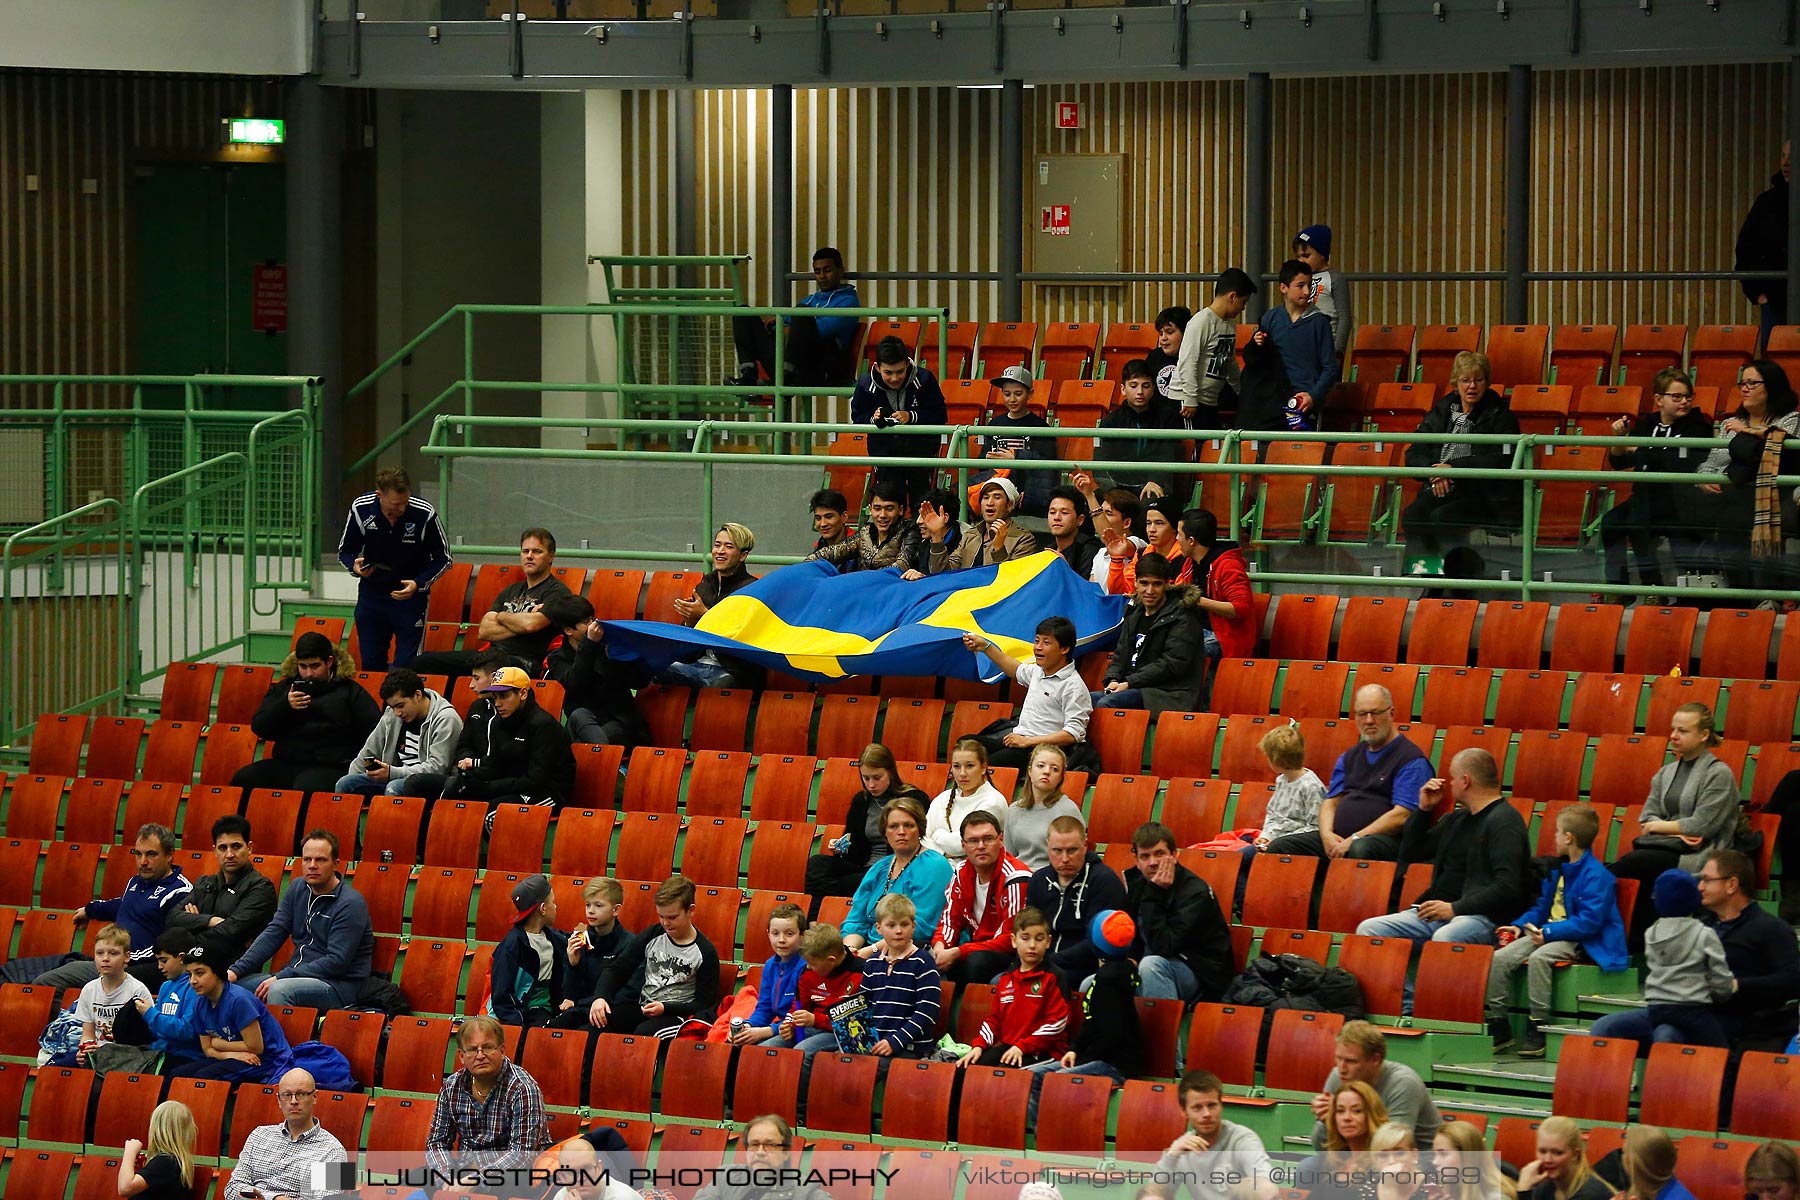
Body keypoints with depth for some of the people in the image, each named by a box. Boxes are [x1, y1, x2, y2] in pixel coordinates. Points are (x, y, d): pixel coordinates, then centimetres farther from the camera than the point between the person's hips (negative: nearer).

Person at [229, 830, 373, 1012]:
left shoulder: (350, 904, -13)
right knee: (233, 984, -8)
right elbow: (273, 933, 9)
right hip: (298, 975, 7)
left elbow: (336, 962, -19)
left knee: (279, 990, -35)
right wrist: (236, 970, -5)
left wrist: (279, 978, -21)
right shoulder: (298, 888, 11)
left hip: (339, 985, -7)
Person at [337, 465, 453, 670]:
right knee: (370, 663, 6)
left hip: (410, 592, -3)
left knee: (404, 665, -9)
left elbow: (442, 558, -5)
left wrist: (418, 584, -20)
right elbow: (344, 551, 2)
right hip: (372, 590, 3)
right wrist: (354, 566, -21)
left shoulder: (424, 513, -19)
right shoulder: (361, 509, -13)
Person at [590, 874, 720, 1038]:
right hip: (642, 1007, 4)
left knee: (645, 1031, -38)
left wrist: (665, 1008, -15)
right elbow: (616, 969, 9)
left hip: (677, 1013, -4)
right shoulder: (651, 937, 5)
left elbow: (705, 1003, -2)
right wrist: (600, 997, -11)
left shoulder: (705, 952, -4)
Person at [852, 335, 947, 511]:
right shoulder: (866, 385, -10)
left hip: (919, 444, -1)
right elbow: (857, 417, 2)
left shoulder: (924, 379, -14)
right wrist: (874, 419, -21)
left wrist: (911, 417, -25)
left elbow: (940, 416, -11)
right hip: (884, 447, 1)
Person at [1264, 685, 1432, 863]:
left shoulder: (1412, 760, -2)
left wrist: (1354, 839, -16)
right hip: (1337, 839, 7)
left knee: (1360, 850, -42)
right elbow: (1331, 802, 20)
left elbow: (1401, 816, -11)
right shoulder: (1349, 758, 23)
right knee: (1279, 846, -11)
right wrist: (1327, 835, -3)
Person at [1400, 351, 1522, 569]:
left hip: (1483, 495, -4)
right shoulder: (1441, 411, 18)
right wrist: (1434, 471, -11)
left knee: (1442, 517, -33)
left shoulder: (1500, 416, 5)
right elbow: (1414, 454, 12)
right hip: (1441, 489, 4)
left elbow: (1501, 462, -9)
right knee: (1413, 514, -29)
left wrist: (1453, 467, -15)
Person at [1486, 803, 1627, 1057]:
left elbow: (1589, 922, -22)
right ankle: (1498, 1024, -4)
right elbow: (1542, 907, 26)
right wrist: (1520, 925, 8)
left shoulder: (1596, 875, -14)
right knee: (1500, 958, -10)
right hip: (1549, 932, 9)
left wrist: (1549, 933, -25)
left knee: (1538, 958, -36)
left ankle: (1537, 1030, -28)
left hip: (1581, 941, -9)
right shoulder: (1558, 870, 16)